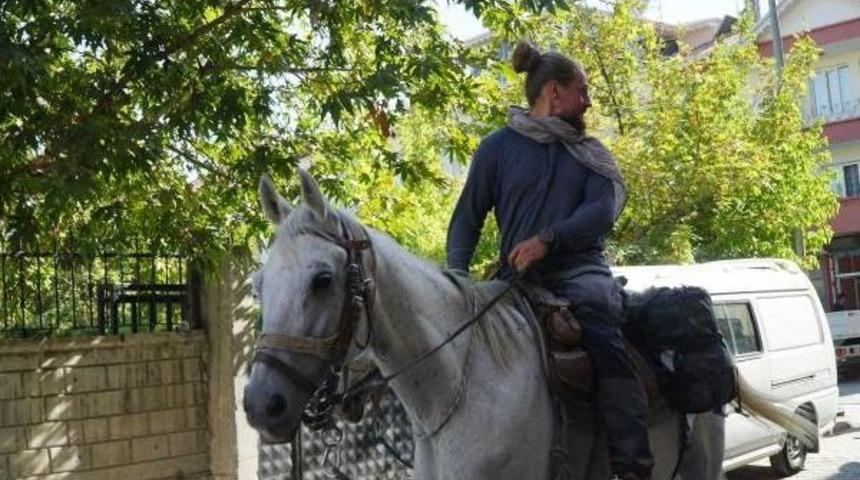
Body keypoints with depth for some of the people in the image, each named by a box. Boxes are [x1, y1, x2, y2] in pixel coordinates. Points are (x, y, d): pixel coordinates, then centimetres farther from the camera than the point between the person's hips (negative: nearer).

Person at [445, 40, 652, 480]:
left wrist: (547, 239, -19)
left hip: (579, 269, -1)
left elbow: (603, 211, -2)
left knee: (602, 337, -30)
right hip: (517, 277, 1)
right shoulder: (498, 146, 11)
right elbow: (467, 219, 9)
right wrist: (456, 275, -8)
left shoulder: (591, 154, 16)